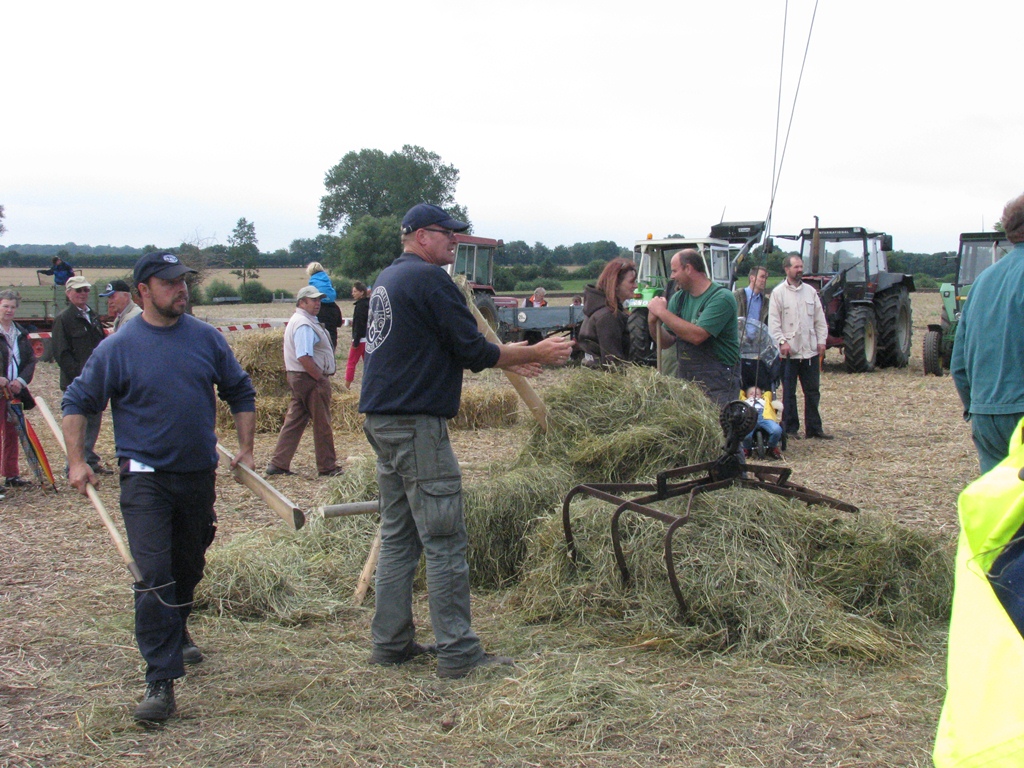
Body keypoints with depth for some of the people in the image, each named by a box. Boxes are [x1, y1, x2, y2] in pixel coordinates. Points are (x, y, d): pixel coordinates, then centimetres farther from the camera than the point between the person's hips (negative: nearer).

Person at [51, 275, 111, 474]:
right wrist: (79, 374, -18)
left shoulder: (93, 317, 17)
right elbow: (61, 353, -11)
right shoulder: (63, 319, -6)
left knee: (94, 420, 12)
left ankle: (90, 461, 21)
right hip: (76, 383, -7)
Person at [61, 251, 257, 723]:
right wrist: (76, 461, -5)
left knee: (188, 569, 19)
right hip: (145, 478, -4)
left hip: (199, 476, 4)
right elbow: (77, 402, 2)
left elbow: (240, 393, 15)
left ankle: (176, 633, 46)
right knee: (155, 578, -12)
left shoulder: (207, 338, 3)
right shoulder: (118, 347, -6)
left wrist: (245, 449, 10)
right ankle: (161, 681, -10)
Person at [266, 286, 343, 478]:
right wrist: (320, 378, -20)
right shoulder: (304, 325, -17)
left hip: (297, 377, 10)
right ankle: (327, 467, 8)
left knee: (294, 421, 11)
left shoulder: (297, 321, 17)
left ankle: (278, 464, 10)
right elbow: (304, 357, -27)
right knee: (322, 424, 0)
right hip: (311, 379, -10)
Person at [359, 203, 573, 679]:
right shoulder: (430, 279, -12)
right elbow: (472, 353, -13)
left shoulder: (387, 279, 18)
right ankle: (458, 653, -1)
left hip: (381, 421, 10)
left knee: (397, 537, 14)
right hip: (416, 425, -10)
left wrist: (507, 358, 21)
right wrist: (535, 354, -1)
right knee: (445, 543, -5)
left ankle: (391, 643, 19)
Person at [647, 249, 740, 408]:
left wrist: (662, 312, -19)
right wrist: (653, 323, -12)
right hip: (684, 379, 6)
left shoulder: (722, 298, -13)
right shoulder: (679, 298, 10)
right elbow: (666, 341, 8)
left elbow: (697, 336, -25)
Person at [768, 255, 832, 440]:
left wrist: (822, 340, 3)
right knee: (789, 392, 4)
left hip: (811, 351, 4)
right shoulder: (778, 292, -3)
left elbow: (820, 319, 13)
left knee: (813, 391, 7)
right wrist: (782, 342, -17)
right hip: (789, 352, -4)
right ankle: (790, 428, 12)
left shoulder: (811, 292, 11)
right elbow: (773, 322, -8)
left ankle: (814, 428, 13)